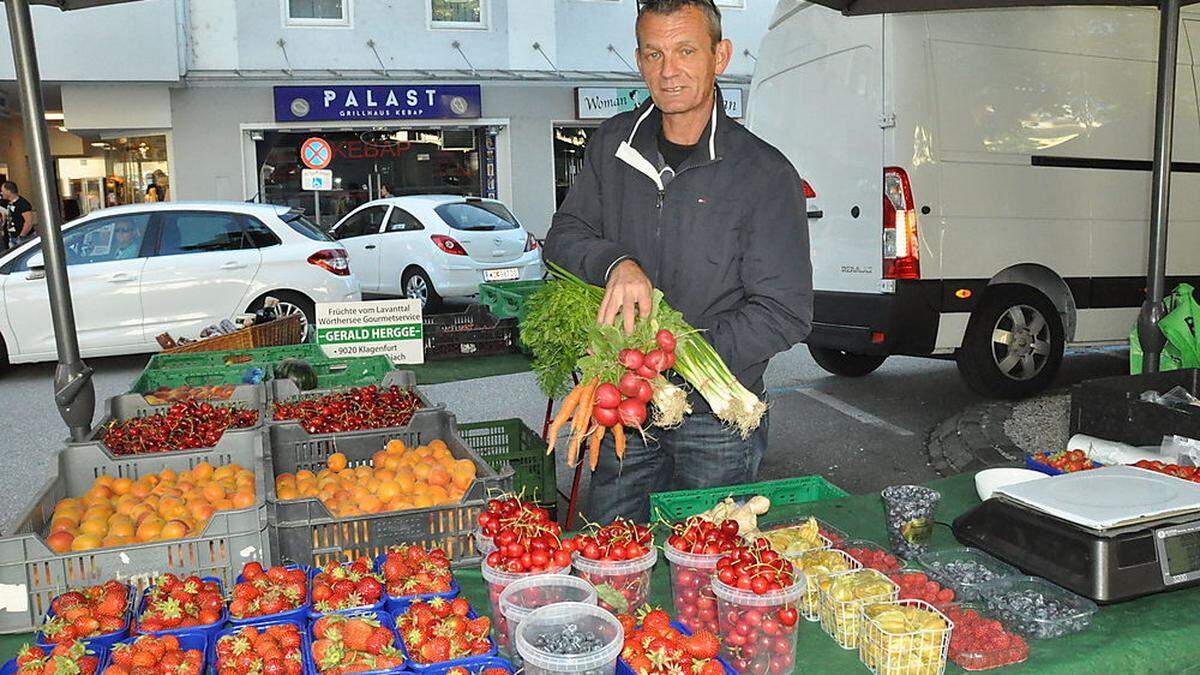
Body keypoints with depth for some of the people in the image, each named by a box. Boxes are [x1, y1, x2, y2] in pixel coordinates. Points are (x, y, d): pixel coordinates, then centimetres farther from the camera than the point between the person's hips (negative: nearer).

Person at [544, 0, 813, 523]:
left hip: (716, 421, -3)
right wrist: (615, 264, -20)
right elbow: (563, 236, 3)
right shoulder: (612, 145, 3)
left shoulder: (765, 174, -11)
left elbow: (785, 313, -13)